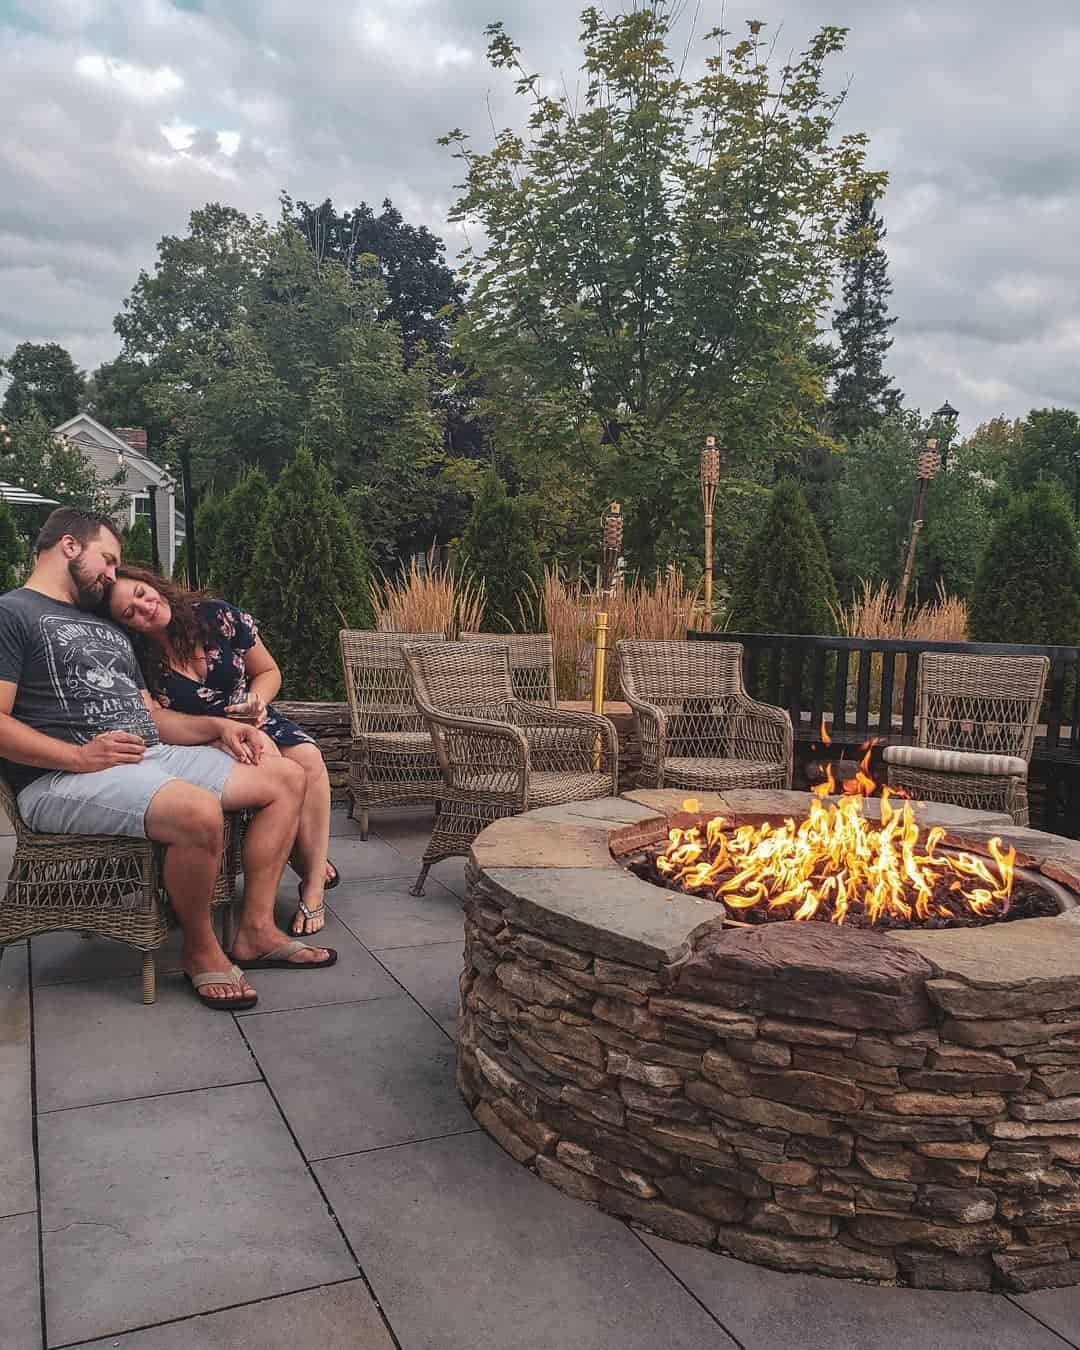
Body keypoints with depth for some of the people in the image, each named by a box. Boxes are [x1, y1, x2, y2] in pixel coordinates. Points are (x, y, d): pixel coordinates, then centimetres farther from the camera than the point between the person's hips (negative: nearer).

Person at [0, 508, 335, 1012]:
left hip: (154, 757, 9)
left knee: (286, 777, 0)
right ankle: (200, 951, -10)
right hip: (65, 776, -9)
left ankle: (255, 931, -2)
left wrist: (218, 726, 8)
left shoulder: (108, 628, 27)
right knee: (199, 812, -36)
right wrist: (81, 756, -23)